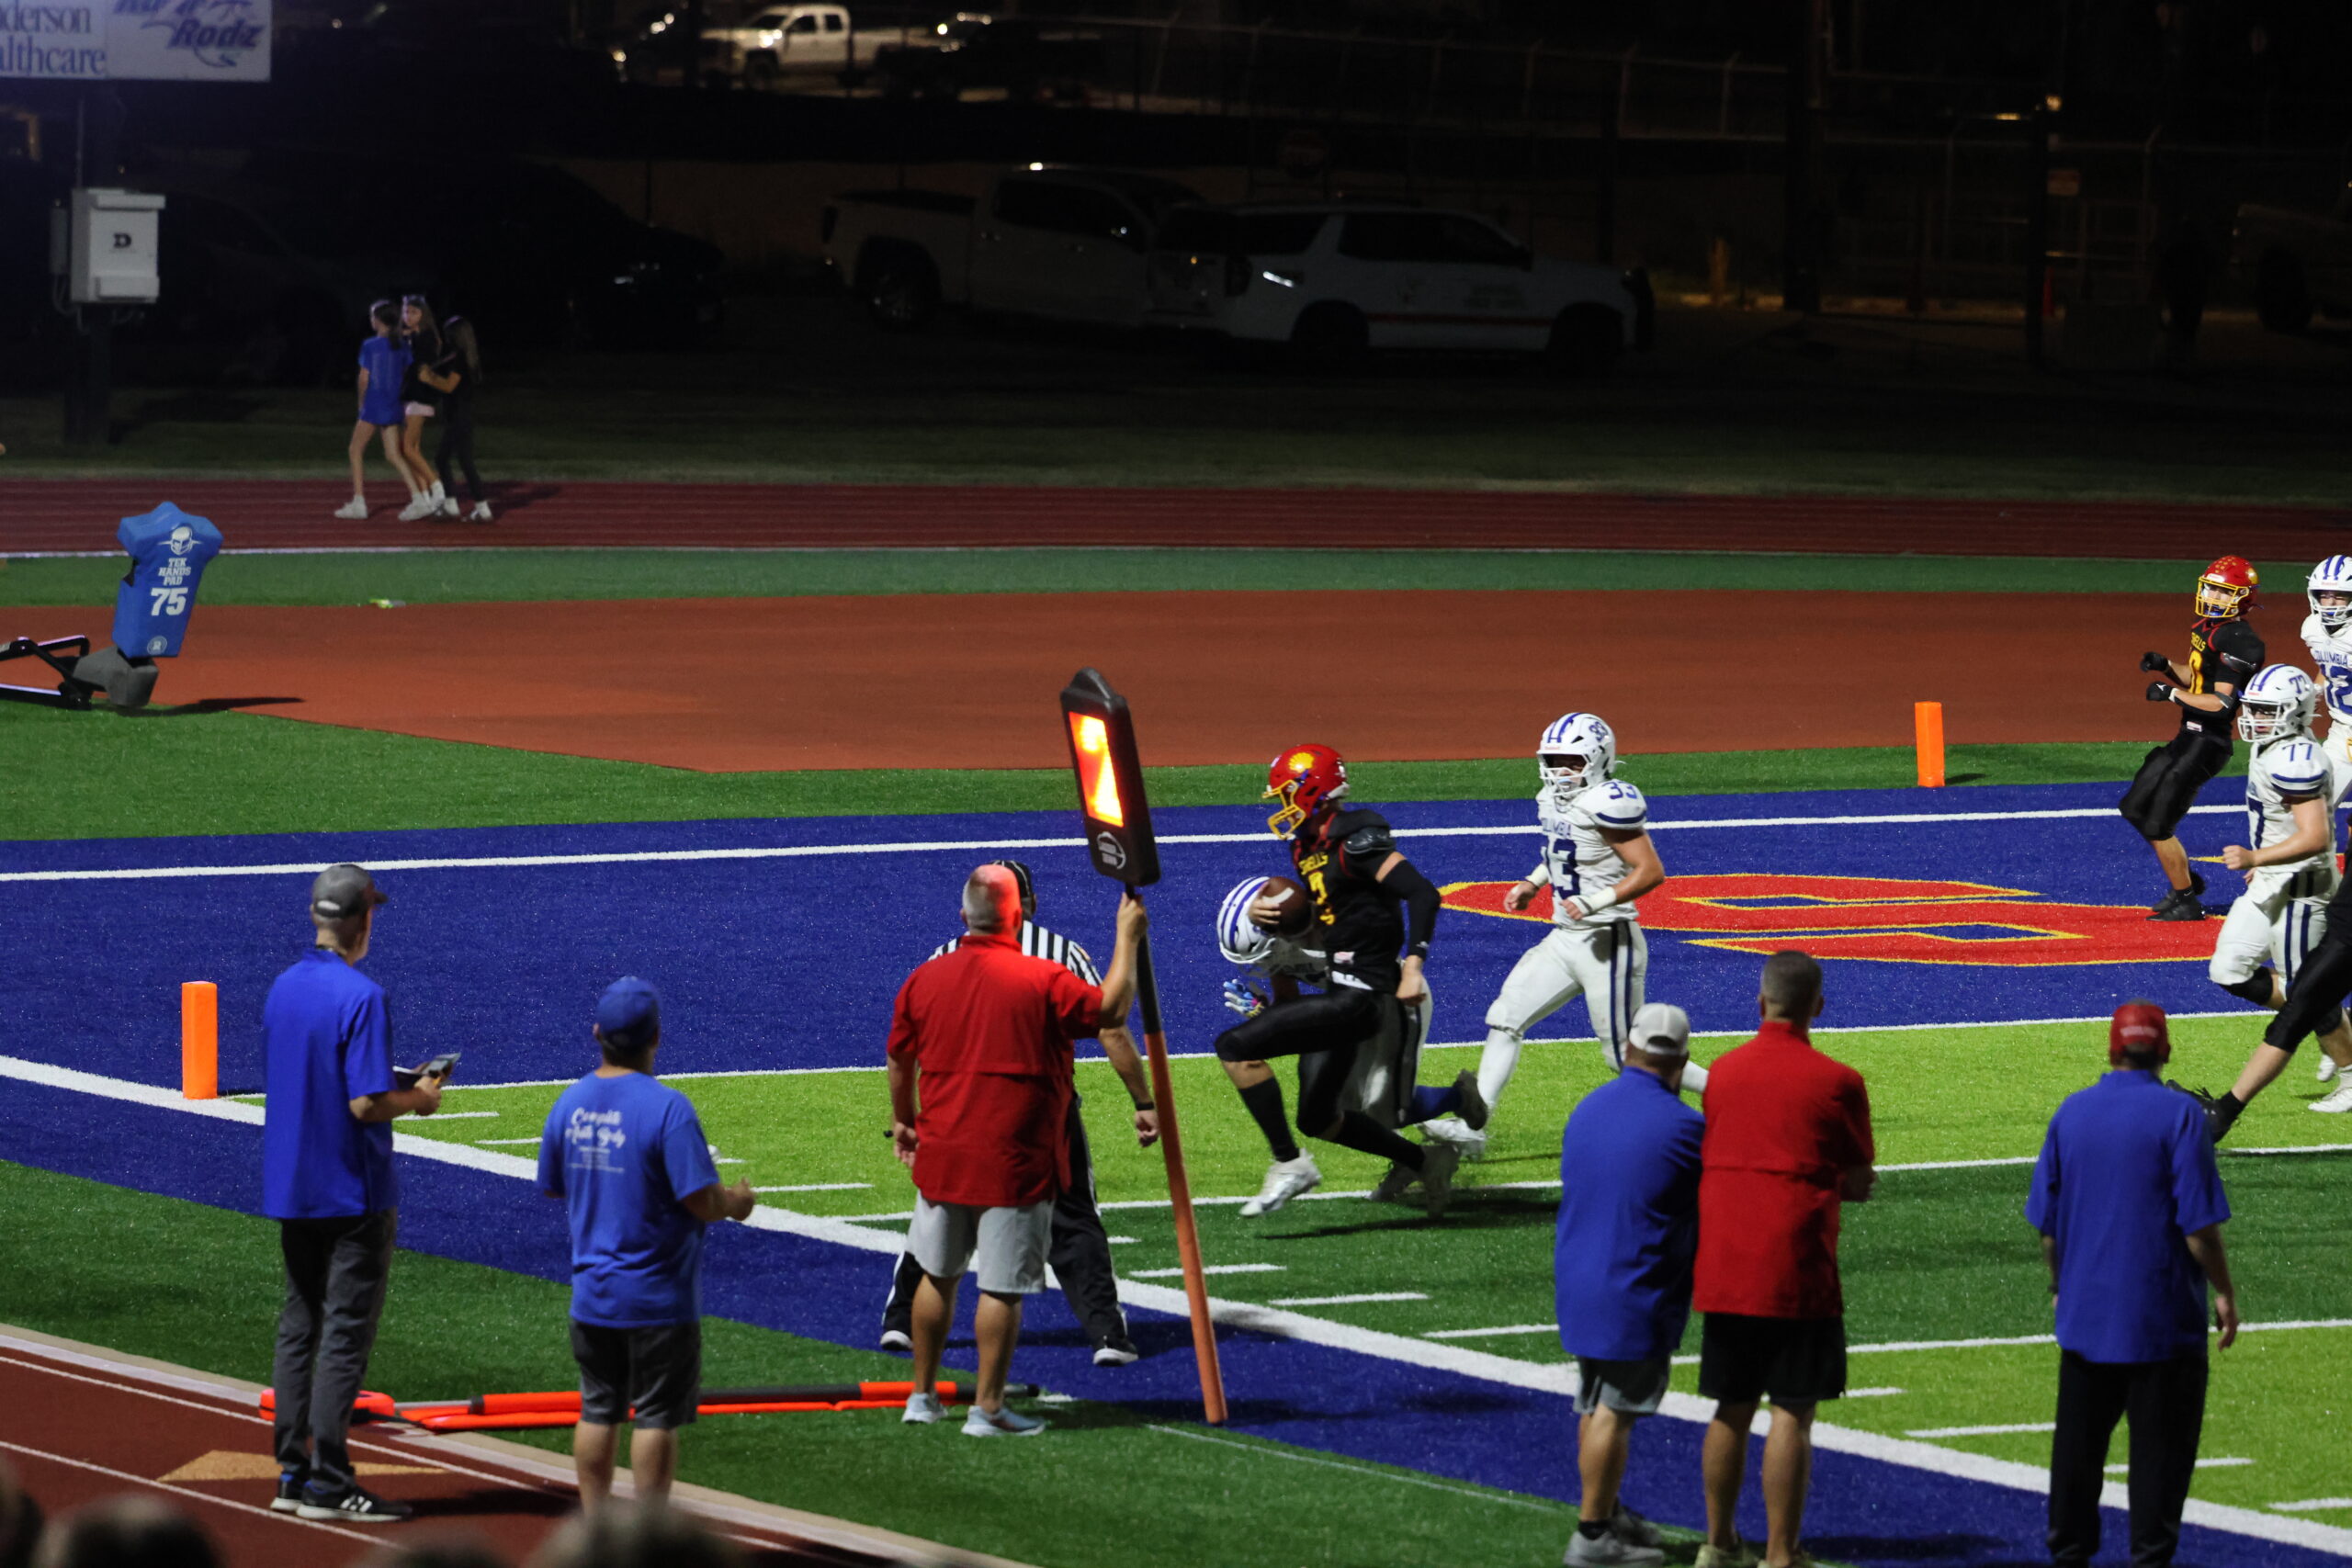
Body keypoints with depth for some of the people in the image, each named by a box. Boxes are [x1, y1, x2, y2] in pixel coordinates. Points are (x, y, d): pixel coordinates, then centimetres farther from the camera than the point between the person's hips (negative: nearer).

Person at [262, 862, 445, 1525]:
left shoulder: (283, 989, 6)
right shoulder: (360, 996, -18)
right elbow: (366, 1104, -23)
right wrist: (418, 1098, -3)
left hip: (290, 1190, 7)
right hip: (353, 1192, -7)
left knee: (298, 1329, 13)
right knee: (345, 1334, -3)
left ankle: (293, 1472, 14)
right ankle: (329, 1484, -4)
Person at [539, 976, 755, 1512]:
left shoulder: (569, 1104, 1)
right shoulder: (666, 1109, -18)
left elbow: (554, 1188, 12)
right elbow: (702, 1201, -20)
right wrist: (736, 1202, 0)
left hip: (591, 1294, 6)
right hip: (658, 1296, -5)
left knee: (598, 1412, 14)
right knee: (656, 1417, 2)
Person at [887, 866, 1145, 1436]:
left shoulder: (924, 979, 2)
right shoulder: (1042, 981, -12)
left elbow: (899, 1061, 13)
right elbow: (1111, 1010, -3)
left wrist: (903, 1122, 29)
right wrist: (1127, 938, 7)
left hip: (941, 1154, 4)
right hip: (1015, 1163, -4)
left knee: (937, 1275, 17)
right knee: (1002, 1288, 0)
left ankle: (922, 1395, 25)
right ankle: (987, 1407, 1)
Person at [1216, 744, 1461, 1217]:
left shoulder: (1356, 840, -16)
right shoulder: (1310, 847, 13)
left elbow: (1423, 894, -23)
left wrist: (1412, 966, -31)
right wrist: (1270, 915, 6)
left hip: (1359, 996, -10)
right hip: (1340, 994, 10)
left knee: (1236, 1046, -17)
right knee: (1317, 1119, 19)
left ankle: (1289, 1164, -10)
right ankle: (1425, 1161, 31)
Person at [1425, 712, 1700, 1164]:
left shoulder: (1607, 804, -20)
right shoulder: (1553, 800, 7)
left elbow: (1651, 871, -23)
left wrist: (1597, 901, -29)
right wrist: (1532, 883, 13)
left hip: (1608, 944, -9)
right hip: (1565, 940, 9)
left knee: (1625, 1055, -1)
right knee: (1505, 1018, 1)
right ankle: (1471, 1127, 2)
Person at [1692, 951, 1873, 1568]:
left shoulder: (1723, 1072, 5)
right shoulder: (1836, 1082, -8)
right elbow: (1859, 1184, -2)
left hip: (1722, 1272, 5)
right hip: (1797, 1274, -5)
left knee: (1732, 1409, 15)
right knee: (1792, 1414, 0)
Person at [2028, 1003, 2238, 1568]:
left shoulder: (2071, 1113, 4)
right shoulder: (2177, 1116, -10)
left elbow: (2046, 1224, 9)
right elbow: (2199, 1226, -13)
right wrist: (2223, 1293, -2)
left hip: (2084, 1310, 4)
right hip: (2162, 1319, -4)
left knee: (2078, 1442, 12)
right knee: (2161, 1447, 2)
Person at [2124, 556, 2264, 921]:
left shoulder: (2238, 642, -20)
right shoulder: (2207, 627, 9)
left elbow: (2220, 702, -25)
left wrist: (2172, 693, -18)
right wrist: (2165, 666, 2)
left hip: (2207, 742, -10)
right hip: (2189, 737, 10)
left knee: (2159, 825, -6)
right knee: (2135, 808, 18)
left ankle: (2186, 902, 8)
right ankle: (2185, 879, 29)